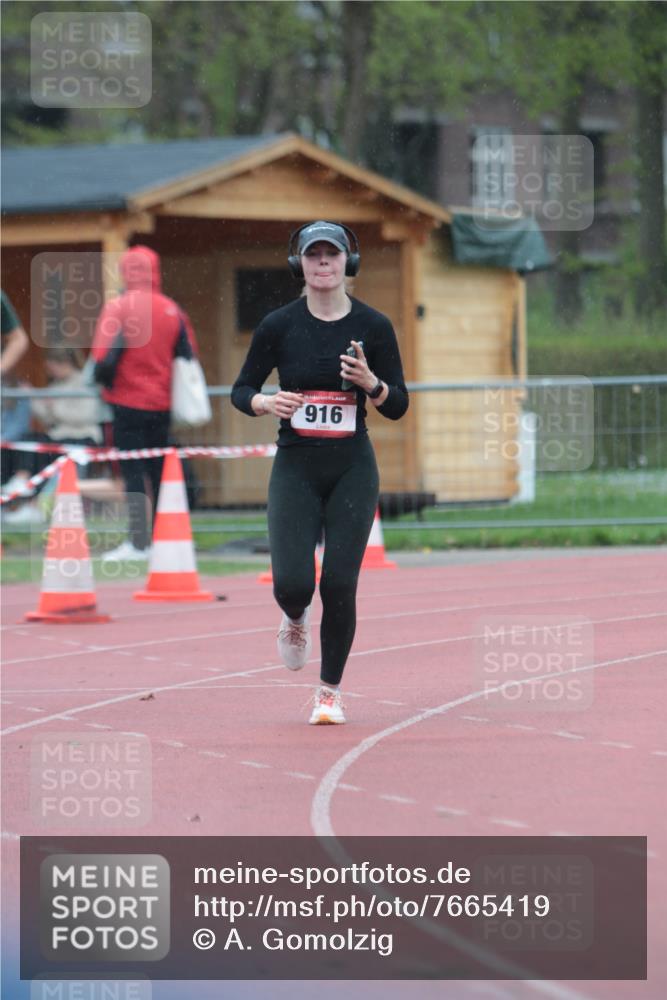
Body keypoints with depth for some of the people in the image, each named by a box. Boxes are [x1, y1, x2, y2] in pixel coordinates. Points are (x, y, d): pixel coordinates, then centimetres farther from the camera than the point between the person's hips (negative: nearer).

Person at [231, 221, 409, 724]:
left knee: (340, 584, -6)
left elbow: (398, 406, 2)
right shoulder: (279, 325, -1)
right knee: (292, 582, -13)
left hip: (353, 469, 0)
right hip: (296, 468, 0)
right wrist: (267, 403, -16)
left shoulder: (374, 326, -1)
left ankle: (331, 690, 12)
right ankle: (295, 619, 25)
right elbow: (242, 389, 6)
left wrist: (370, 383, -19)